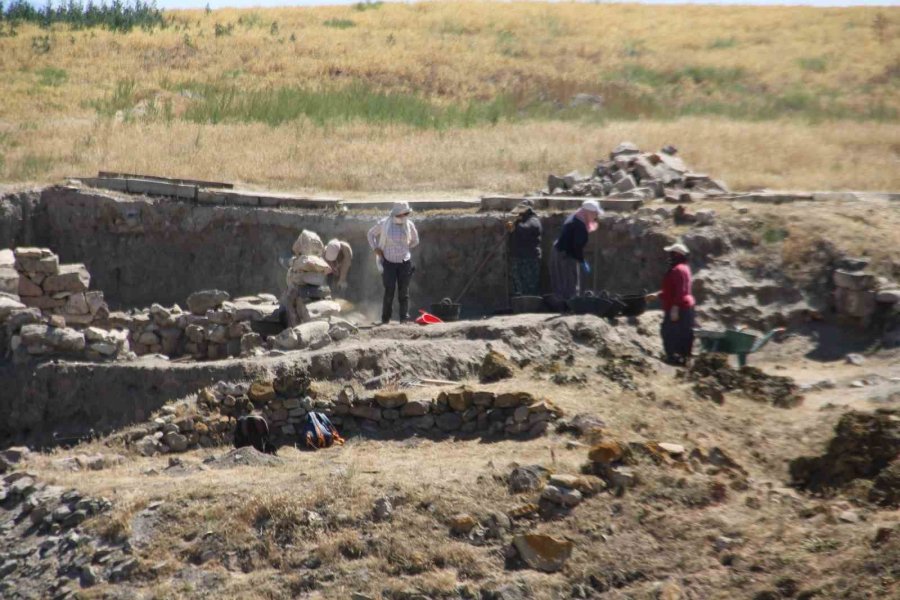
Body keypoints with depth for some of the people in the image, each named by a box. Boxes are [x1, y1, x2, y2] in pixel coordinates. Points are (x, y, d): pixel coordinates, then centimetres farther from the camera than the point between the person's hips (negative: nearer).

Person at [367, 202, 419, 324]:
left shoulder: (409, 225, 1)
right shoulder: (384, 223, -3)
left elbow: (415, 241, 18)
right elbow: (371, 234, 13)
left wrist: (404, 249, 10)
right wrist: (376, 249, 3)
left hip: (405, 262, 2)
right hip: (389, 262, -2)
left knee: (403, 290, -1)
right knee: (389, 290, -5)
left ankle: (404, 316, 1)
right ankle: (385, 318, 6)